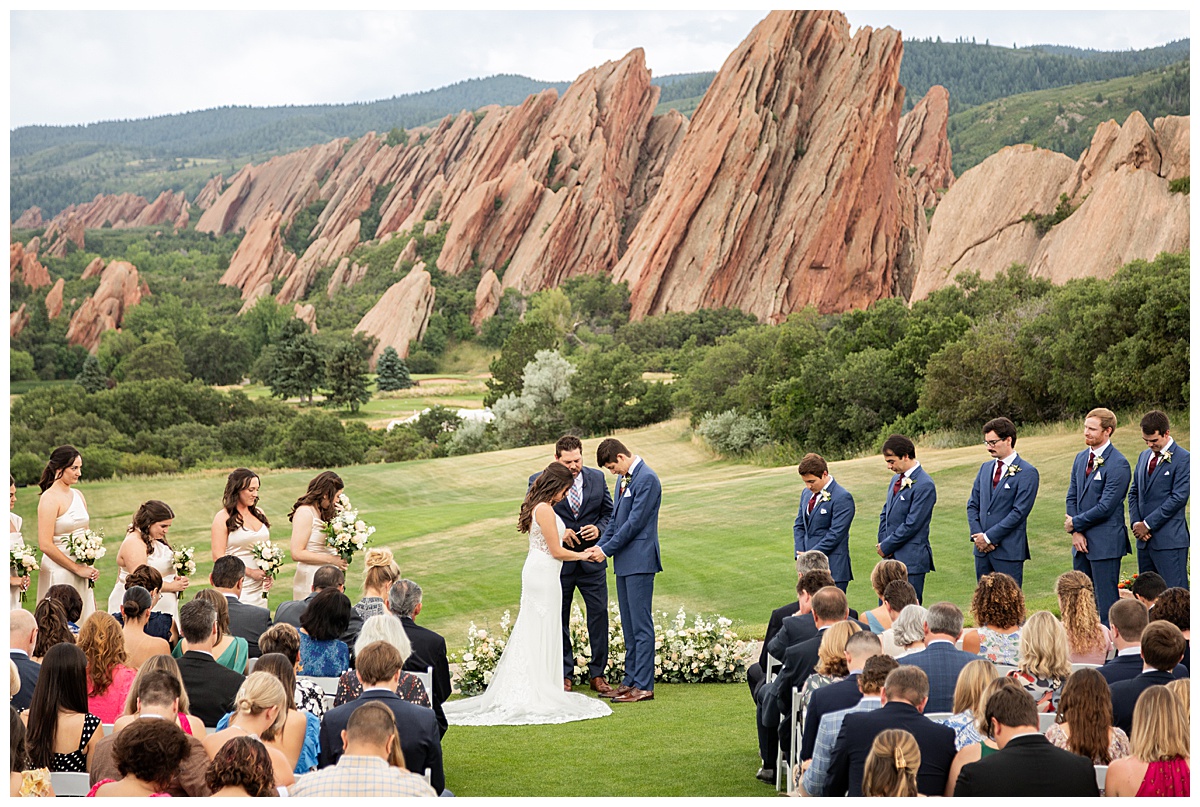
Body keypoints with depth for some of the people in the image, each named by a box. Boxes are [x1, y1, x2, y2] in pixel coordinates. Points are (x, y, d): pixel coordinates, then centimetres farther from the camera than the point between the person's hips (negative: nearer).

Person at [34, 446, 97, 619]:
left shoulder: (78, 496, 11)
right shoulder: (50, 498, -11)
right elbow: (45, 545, -18)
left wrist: (90, 568, 5)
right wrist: (78, 568, -13)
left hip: (81, 570, 7)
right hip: (59, 571, -7)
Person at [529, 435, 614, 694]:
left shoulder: (597, 477, 4)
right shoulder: (540, 481, -5)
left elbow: (609, 513, 10)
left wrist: (599, 529, -11)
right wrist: (557, 532, -17)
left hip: (592, 559, 2)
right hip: (558, 561, -2)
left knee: (599, 614, 2)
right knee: (559, 619, 6)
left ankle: (597, 674, 13)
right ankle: (564, 675, 17)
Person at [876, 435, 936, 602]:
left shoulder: (924, 485, -15)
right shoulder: (896, 480, 14)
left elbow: (912, 524, -17)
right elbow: (885, 513, 20)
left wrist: (886, 546, -11)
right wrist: (883, 542, 5)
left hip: (911, 559, -8)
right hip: (892, 557, 8)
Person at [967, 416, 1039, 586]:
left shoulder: (1027, 472, -6)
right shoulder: (985, 468, 15)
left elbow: (1019, 512, -13)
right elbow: (973, 505, 14)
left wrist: (988, 537, -13)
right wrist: (977, 535, -3)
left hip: (1009, 551, -6)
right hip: (982, 549, 6)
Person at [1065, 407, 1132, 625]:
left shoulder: (1118, 464, -14)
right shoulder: (1081, 458, 12)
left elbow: (1106, 507, -17)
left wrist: (1076, 523, -7)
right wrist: (1076, 532, -1)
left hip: (1105, 542, -8)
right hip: (1082, 541, 8)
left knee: (1106, 601, -3)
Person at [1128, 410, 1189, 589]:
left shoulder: (1183, 458, -7)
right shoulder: (1144, 456, 16)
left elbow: (1178, 498, -14)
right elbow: (1134, 492, 18)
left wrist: (1148, 524, -12)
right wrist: (1136, 522, 1)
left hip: (1170, 540, -7)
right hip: (1145, 539, 7)